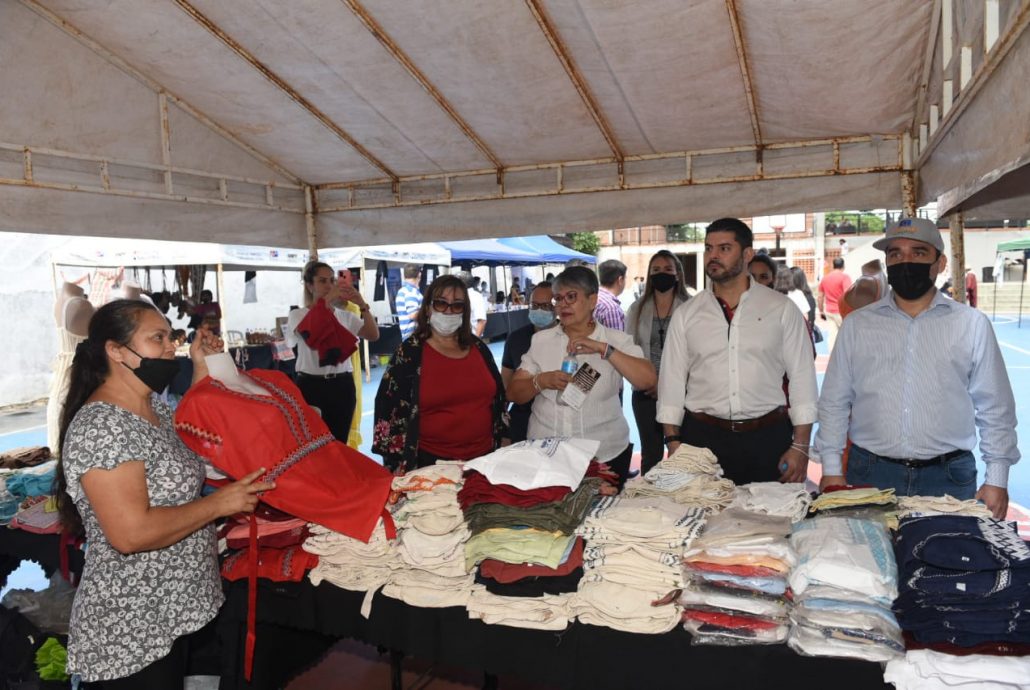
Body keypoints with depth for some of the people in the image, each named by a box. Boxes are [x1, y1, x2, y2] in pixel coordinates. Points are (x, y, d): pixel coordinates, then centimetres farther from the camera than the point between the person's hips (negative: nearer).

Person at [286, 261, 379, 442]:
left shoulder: (345, 316, 9)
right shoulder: (298, 315, -1)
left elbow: (373, 335, -5)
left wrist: (362, 305, -16)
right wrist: (326, 299, -30)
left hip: (342, 386, 3)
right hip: (311, 386, -3)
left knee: (339, 442, 11)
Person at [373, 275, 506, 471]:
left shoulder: (478, 348, 5)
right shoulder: (409, 353, -8)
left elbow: (497, 400, 13)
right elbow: (389, 410, -7)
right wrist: (400, 469, -8)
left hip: (484, 457, 4)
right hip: (431, 463, -4)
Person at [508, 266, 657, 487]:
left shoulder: (616, 340, -1)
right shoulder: (541, 340, 5)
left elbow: (649, 380, -16)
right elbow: (513, 393, 3)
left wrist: (603, 348, -20)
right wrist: (542, 381, -16)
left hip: (606, 456, -1)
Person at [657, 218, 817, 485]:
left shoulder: (782, 309, 3)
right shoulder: (686, 314, 6)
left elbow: (802, 378, 2)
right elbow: (672, 381, 6)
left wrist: (800, 446, -3)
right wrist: (674, 443, -1)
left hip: (768, 439, 0)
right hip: (702, 438, 1)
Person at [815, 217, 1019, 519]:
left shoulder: (972, 324, 3)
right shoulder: (857, 325, 4)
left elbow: (995, 409, 5)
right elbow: (834, 403, 5)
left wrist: (996, 480, 2)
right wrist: (831, 468, 1)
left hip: (949, 478, 0)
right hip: (869, 474, 0)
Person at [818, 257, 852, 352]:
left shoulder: (825, 278, 8)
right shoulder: (845, 277, -9)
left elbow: (820, 297, 12)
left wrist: (821, 311, 21)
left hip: (829, 311, 5)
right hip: (841, 311, -4)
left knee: (831, 336, 5)